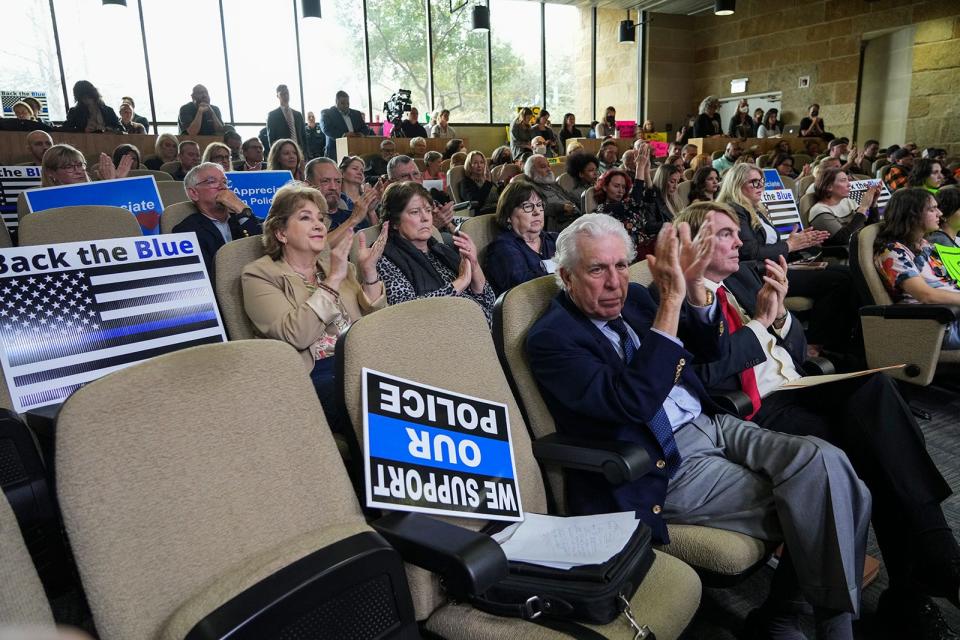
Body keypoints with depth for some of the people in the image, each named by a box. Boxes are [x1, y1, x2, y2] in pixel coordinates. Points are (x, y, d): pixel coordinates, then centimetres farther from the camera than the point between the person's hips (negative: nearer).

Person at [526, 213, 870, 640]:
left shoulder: (631, 297, 9)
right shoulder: (551, 337, -12)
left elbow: (714, 349, 12)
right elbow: (632, 402, -26)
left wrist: (693, 286, -8)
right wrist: (670, 301, -28)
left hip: (711, 424, 7)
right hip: (662, 465, -7)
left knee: (824, 461, -13)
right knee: (801, 506, -15)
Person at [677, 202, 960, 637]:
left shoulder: (742, 275, 17)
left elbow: (798, 352, 19)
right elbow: (707, 375, -19)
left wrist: (779, 312, -2)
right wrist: (760, 320, -12)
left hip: (797, 390, 7)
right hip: (755, 410, -6)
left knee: (874, 386, -23)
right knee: (868, 447, -25)